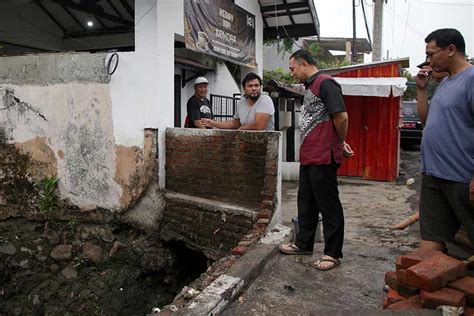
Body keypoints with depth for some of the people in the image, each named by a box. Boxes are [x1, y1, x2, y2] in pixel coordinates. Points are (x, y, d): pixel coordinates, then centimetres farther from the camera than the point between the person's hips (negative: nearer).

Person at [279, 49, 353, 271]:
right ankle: (303, 244, 32)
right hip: (308, 157, 10)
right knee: (306, 203, 18)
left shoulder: (325, 83, -12)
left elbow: (341, 117, -18)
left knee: (328, 205, 1)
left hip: (323, 157, -10)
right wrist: (340, 143, 15)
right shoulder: (309, 87, 19)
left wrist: (340, 144, -3)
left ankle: (333, 253, 13)